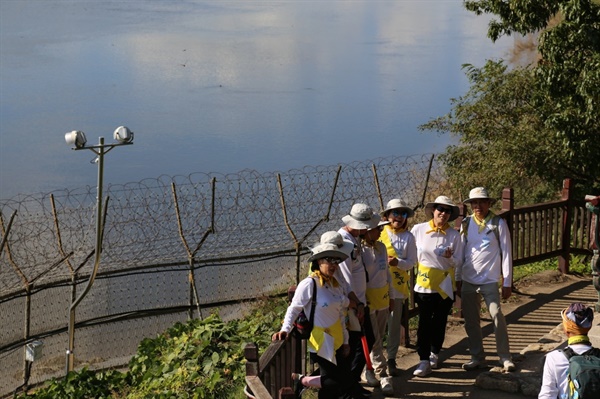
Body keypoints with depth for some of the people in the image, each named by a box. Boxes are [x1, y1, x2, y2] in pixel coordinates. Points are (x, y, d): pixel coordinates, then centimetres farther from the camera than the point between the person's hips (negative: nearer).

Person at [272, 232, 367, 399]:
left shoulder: (335, 284, 7)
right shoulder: (309, 284, -17)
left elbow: (340, 315, 13)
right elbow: (294, 308, -11)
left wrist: (345, 341, 14)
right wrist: (285, 329, -24)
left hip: (336, 343, 8)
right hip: (321, 345, -8)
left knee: (330, 381, 10)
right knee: (341, 381, -6)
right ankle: (300, 380, 8)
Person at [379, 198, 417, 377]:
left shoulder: (408, 237, 4)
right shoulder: (380, 233, 2)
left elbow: (411, 262, 1)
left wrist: (398, 262, -17)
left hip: (398, 284, 1)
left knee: (395, 322, 5)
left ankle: (391, 359, 14)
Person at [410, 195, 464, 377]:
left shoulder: (454, 235, -2)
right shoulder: (418, 230, -5)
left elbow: (458, 262, -1)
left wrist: (450, 258, -19)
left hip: (445, 284, 2)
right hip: (424, 283, -2)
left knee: (440, 321, 11)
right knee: (424, 322, -4)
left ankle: (434, 353, 31)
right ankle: (424, 360, 1)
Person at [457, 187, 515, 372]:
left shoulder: (498, 223, -4)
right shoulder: (466, 224, 5)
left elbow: (506, 253, -2)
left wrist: (507, 282, -4)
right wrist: (458, 278, 11)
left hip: (490, 280, -4)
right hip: (468, 280, 4)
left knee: (497, 318, -9)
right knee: (471, 321, 8)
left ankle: (505, 357, 3)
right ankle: (477, 357, 21)